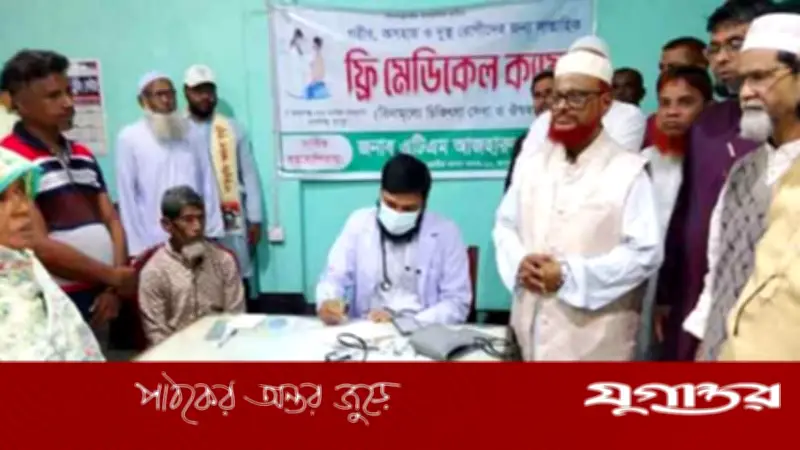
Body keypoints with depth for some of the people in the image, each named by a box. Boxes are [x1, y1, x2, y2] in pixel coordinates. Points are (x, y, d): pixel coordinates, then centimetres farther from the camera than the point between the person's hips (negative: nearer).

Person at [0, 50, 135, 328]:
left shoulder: (84, 157, 13)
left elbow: (111, 221, 10)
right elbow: (39, 247, -16)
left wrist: (114, 286, -5)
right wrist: (113, 277, -10)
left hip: (99, 300, 6)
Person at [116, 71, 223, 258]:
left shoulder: (193, 136, 9)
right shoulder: (129, 138, 0)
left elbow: (208, 186, 9)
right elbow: (127, 197, -1)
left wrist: (212, 233, 3)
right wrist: (136, 247, -4)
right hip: (153, 244, -3)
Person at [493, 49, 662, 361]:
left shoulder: (628, 170, -6)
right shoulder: (531, 165, 11)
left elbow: (645, 253, -12)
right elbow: (505, 225, 13)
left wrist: (570, 275, -18)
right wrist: (519, 262, -8)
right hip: (533, 329, 5)